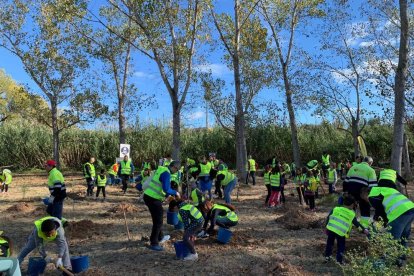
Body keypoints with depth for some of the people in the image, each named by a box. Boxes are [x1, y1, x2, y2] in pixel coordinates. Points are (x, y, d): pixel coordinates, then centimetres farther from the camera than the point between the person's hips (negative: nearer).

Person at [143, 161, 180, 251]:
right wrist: (175, 193, -6)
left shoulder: (161, 169, 12)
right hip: (153, 199, -10)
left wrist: (169, 194, 21)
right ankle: (154, 244, 10)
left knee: (157, 218, 24)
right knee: (158, 221, 2)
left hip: (148, 196, 10)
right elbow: (166, 189, -23)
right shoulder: (166, 173, -16)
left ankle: (160, 237, 40)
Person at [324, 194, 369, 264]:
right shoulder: (352, 214, 6)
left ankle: (327, 256, 28)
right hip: (341, 232, -2)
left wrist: (326, 227, 16)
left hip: (331, 229, 2)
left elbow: (328, 218, 8)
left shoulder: (336, 209, 8)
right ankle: (339, 260, 14)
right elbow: (357, 224, 16)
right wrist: (364, 229, 30)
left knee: (329, 243, 21)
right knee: (341, 246, 15)